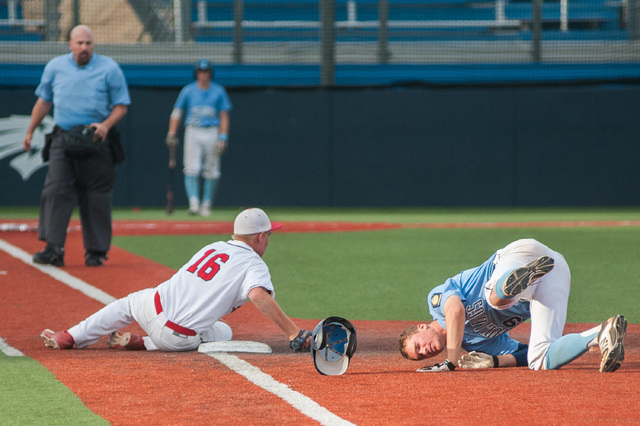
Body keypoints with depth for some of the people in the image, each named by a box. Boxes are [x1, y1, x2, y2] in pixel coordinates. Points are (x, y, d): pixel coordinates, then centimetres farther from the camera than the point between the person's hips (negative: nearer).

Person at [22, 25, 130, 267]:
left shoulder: (109, 69, 1)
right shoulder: (55, 67, 9)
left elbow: (121, 106, 2)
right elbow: (44, 102, 19)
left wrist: (106, 125, -15)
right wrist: (30, 132, 17)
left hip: (96, 141, -2)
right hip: (62, 139, 2)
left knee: (96, 197, 0)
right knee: (55, 191, -11)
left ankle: (96, 251, 10)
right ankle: (53, 249, -13)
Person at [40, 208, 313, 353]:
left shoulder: (212, 248, 18)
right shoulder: (254, 264, -3)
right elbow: (259, 296, -23)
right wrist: (295, 334, -25)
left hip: (154, 306, 6)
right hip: (180, 338, -6)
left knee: (129, 303, 36)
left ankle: (68, 338, 28)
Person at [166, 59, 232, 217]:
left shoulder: (219, 91, 5)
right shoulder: (188, 91, 5)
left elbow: (224, 116, 5)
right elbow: (177, 113, 7)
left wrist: (223, 138, -5)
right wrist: (171, 134, -3)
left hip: (212, 133, 0)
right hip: (192, 132, 0)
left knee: (211, 172, 1)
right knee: (191, 169, -14)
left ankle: (206, 204, 12)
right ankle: (194, 202, -19)